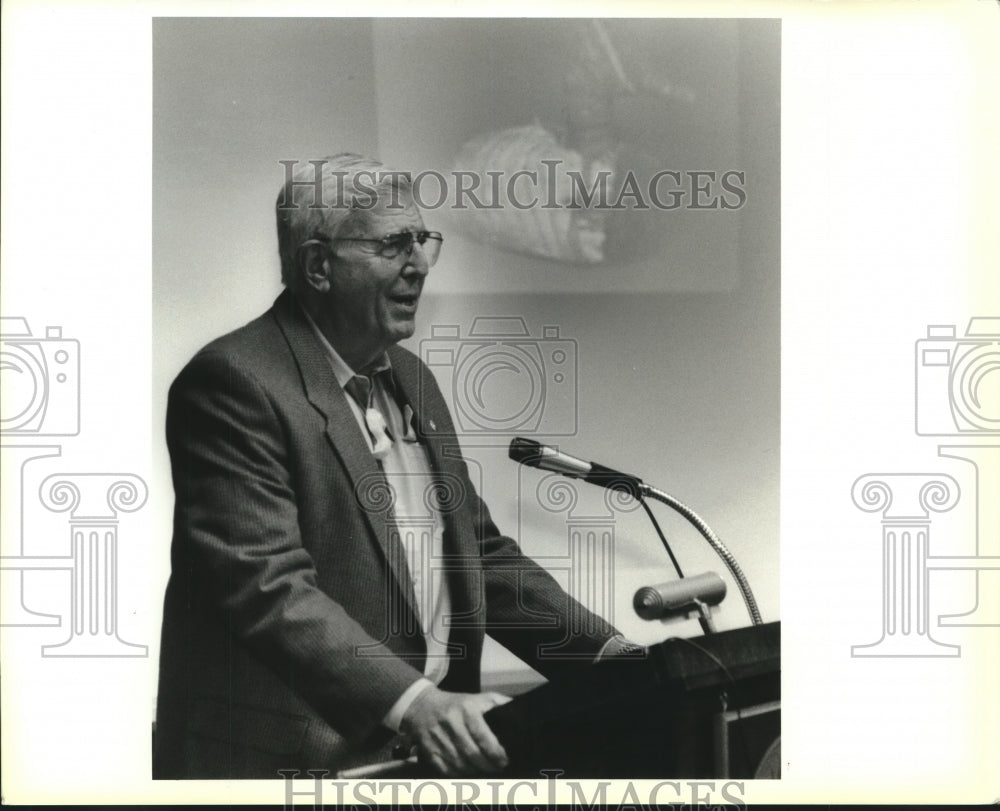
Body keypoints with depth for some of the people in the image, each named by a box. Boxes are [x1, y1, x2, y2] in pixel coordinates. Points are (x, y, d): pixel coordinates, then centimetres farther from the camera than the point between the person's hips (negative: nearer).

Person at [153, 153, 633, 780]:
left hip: (435, 745, 7)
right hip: (295, 759, -6)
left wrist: (605, 652, 6)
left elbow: (481, 554, 18)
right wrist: (409, 703, -28)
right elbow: (267, 586, -19)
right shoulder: (235, 382, -10)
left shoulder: (412, 379, 14)